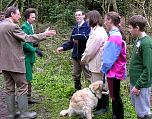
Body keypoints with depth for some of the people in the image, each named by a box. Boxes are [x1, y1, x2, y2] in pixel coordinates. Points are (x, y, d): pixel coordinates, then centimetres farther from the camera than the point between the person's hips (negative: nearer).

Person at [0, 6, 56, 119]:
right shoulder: (12, 26, -16)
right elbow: (27, 38, -17)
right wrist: (44, 34, -11)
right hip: (14, 63, -8)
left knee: (9, 88, 13)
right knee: (22, 87, 1)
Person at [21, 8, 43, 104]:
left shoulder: (30, 27, 15)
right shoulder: (25, 27, -14)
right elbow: (24, 43, -20)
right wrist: (35, 50, -20)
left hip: (30, 56, 10)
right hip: (26, 56, -10)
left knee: (28, 78, 13)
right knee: (28, 78, -5)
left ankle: (28, 97, 21)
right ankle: (27, 98, 2)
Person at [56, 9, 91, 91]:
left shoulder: (88, 27, -8)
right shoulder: (75, 28, 16)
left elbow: (87, 37, -26)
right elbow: (71, 42, 17)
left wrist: (76, 37, -13)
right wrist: (63, 47, 2)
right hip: (75, 56, 8)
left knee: (88, 75, -5)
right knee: (75, 76, 16)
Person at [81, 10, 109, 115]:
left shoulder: (98, 32, -22)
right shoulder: (97, 30, 11)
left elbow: (90, 50, -19)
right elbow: (90, 47, 15)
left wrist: (84, 59, -5)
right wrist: (85, 56, 8)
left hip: (98, 64, -10)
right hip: (96, 64, 10)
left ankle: (104, 107, 16)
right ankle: (99, 104, 33)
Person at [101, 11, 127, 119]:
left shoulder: (114, 37, -24)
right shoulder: (116, 35, 7)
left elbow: (110, 57, -21)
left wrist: (104, 68, -8)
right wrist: (105, 67, 13)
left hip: (113, 71, -9)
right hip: (114, 71, 9)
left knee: (115, 96, 3)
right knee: (115, 95, 19)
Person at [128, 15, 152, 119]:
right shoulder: (138, 40, 7)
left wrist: (138, 86, -20)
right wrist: (134, 83, 16)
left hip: (141, 84, -9)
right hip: (135, 82, 9)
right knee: (138, 108, 22)